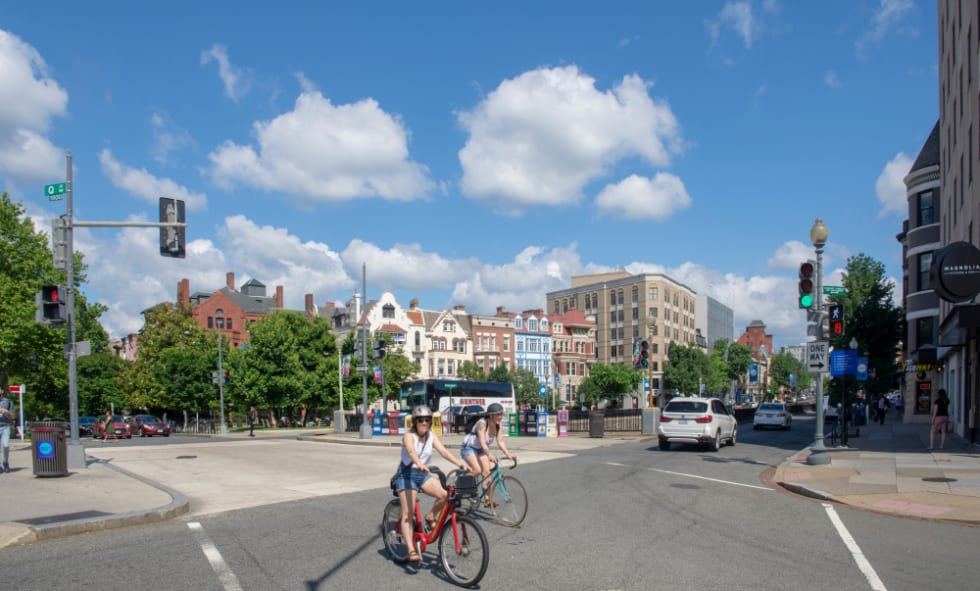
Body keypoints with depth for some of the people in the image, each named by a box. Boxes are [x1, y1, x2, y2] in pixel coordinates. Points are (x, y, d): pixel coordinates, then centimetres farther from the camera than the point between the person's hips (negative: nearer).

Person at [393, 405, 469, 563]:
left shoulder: (431, 435, 2)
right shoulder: (409, 436, -14)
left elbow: (443, 451, -11)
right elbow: (411, 450, -35)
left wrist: (459, 463, -27)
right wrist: (419, 464, -56)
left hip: (423, 474, 5)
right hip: (407, 474, -5)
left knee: (444, 494, -20)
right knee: (408, 514, -12)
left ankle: (431, 517, 6)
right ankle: (411, 550, -10)